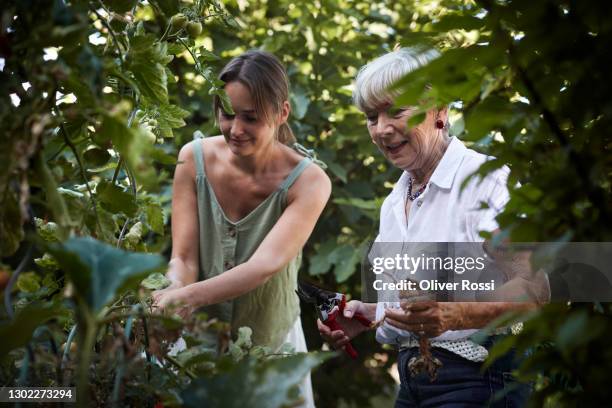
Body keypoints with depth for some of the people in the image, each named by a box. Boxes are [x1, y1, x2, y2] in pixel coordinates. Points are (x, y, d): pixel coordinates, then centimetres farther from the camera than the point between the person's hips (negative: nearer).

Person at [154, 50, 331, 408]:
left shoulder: (308, 181, -19)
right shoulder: (195, 159, -12)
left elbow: (265, 266, -31)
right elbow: (184, 258, -14)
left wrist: (186, 297, -46)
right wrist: (172, 294, -37)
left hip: (271, 340, -1)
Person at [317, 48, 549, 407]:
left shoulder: (487, 178, -12)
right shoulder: (394, 203, 13)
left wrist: (453, 316, -36)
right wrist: (365, 315, 3)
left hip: (475, 378, -7)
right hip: (411, 376, 7)